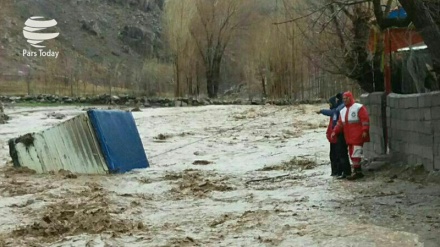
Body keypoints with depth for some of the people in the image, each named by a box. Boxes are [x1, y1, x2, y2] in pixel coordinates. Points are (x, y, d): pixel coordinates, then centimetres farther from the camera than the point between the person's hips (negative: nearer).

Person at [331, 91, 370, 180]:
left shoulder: (359, 108, -6)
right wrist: (335, 132, 3)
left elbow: (365, 120, -13)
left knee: (355, 154, -13)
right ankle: (358, 172, 15)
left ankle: (357, 172, -10)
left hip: (358, 136, -8)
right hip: (349, 138, 8)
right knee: (352, 155, 9)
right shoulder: (343, 111, 18)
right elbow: (340, 123, 15)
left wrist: (365, 131, -21)